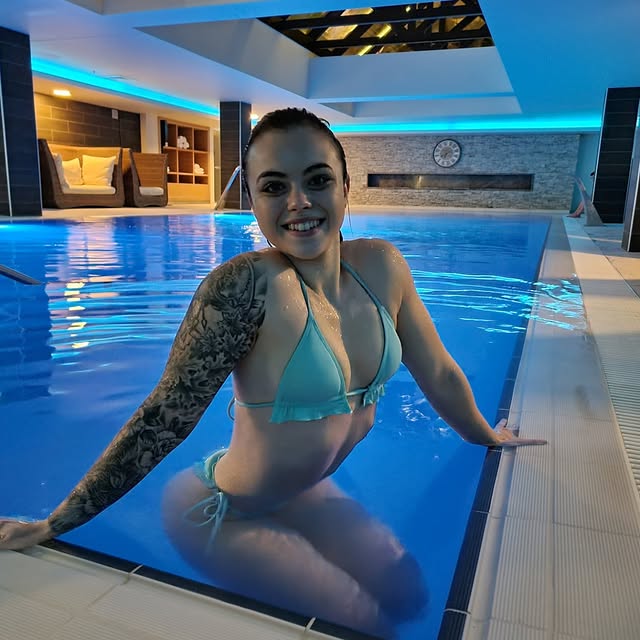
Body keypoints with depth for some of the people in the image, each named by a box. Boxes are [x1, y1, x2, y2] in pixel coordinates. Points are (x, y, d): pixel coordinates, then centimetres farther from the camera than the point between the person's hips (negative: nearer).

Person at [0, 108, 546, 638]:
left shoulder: (382, 266, -10)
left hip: (310, 495, 6)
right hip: (226, 516, -6)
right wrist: (53, 526, -16)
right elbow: (165, 417, -23)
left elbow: (437, 372, 4)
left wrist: (488, 438, 17)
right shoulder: (248, 285, -30)